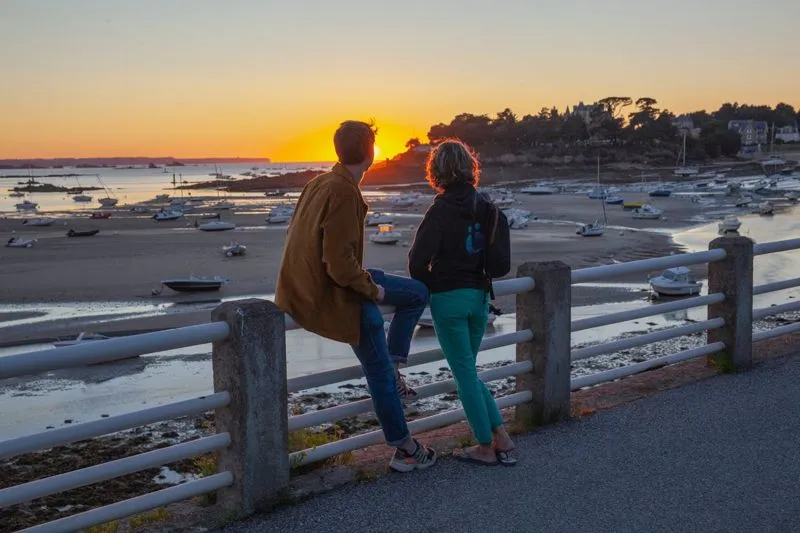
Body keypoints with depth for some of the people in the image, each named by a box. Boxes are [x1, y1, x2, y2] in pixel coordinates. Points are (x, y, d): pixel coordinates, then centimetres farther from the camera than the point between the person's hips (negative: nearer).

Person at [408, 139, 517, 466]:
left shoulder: (442, 209, -14)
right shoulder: (484, 207, 5)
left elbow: (420, 255, -15)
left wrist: (424, 287, 3)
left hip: (449, 296, -6)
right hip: (480, 295, 6)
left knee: (465, 373, 4)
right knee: (467, 370, 19)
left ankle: (486, 447, 11)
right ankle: (502, 438, 13)